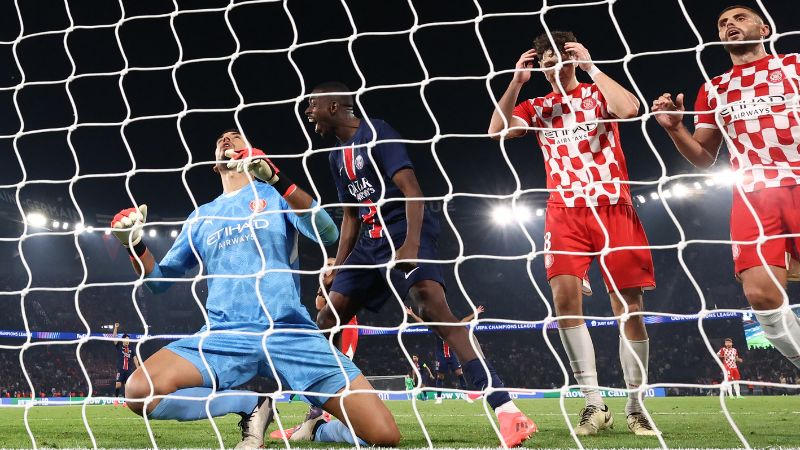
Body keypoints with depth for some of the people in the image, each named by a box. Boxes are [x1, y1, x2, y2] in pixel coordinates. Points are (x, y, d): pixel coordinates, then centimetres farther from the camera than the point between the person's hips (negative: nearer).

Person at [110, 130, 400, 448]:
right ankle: (251, 405, -4)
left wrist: (276, 179, -20)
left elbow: (328, 235, -8)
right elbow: (160, 280, 22)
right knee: (140, 392, -27)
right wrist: (135, 245, 2)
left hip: (290, 333, -3)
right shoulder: (201, 216, 21)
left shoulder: (275, 194, 11)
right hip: (224, 337, 3)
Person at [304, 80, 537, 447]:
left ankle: (506, 410, -36)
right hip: (370, 241, 9)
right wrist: (338, 270, 20)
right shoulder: (337, 156, 18)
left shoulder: (375, 133, -8)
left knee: (432, 307, -30)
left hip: (403, 235, -9)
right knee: (327, 317, 6)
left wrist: (411, 244, -30)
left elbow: (411, 190, -17)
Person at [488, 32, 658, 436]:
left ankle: (634, 407, 8)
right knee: (565, 298, -16)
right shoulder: (538, 107, 15)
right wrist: (516, 81, -3)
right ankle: (594, 404, -9)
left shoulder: (598, 93, 9)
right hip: (565, 213, 2)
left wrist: (590, 67, -8)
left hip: (613, 209, -1)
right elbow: (497, 131, 1)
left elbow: (629, 109, -13)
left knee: (629, 307, -3)